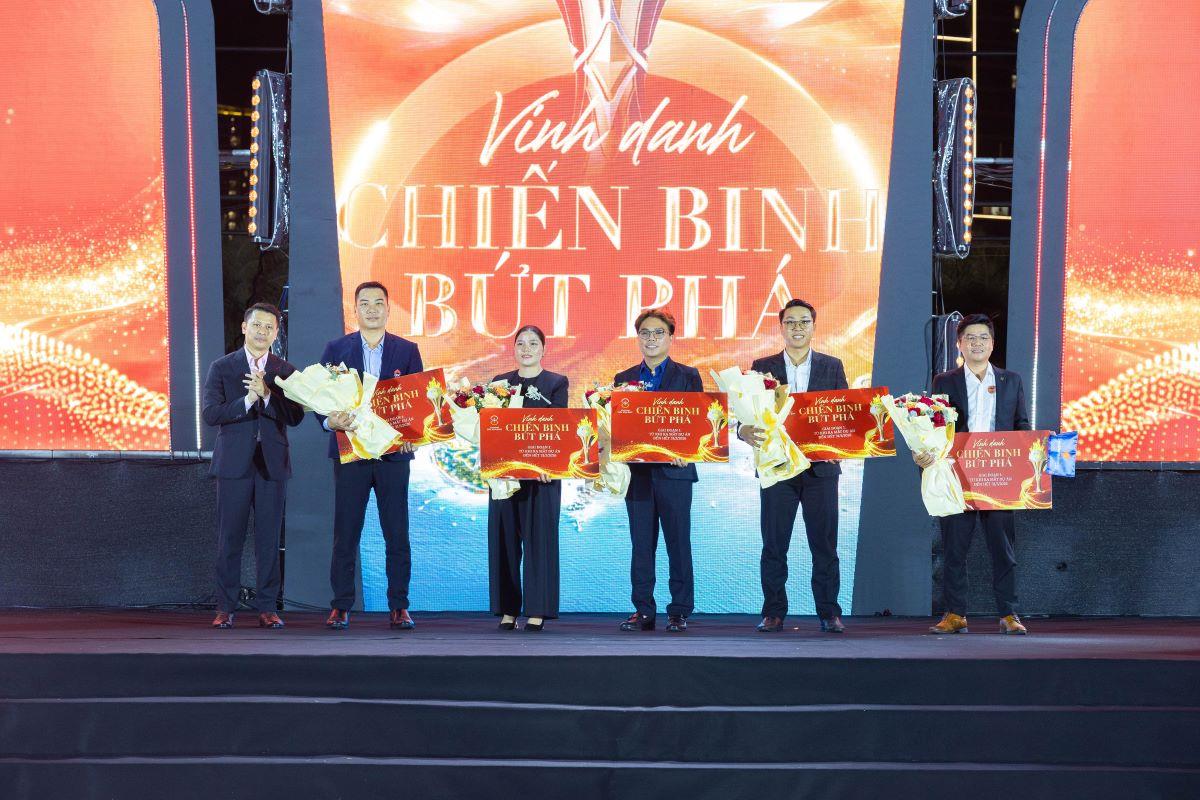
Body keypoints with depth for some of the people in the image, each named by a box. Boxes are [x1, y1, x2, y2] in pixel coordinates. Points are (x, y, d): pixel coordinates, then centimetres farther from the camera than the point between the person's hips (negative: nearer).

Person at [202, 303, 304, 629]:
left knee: (269, 538, 3)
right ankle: (225, 608, 8)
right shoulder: (222, 368, 4)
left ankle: (267, 608, 9)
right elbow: (211, 414, -6)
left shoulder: (285, 372, 9)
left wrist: (267, 394, -17)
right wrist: (248, 400, -18)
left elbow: (295, 417, -3)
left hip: (272, 464, 1)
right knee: (229, 538, 0)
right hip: (234, 464, -1)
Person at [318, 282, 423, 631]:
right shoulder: (336, 349, 7)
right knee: (345, 532, 2)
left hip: (394, 451, 0)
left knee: (397, 534, 2)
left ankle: (399, 608, 9)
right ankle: (341, 607, 9)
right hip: (350, 451, 0)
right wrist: (331, 421, -18)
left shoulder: (407, 350, 8)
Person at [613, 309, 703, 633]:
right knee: (641, 544, 6)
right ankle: (643, 611, 12)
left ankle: (680, 611, 7)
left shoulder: (688, 376, 5)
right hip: (637, 470, 3)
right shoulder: (624, 379, 13)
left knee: (678, 543, 0)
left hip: (673, 470, -3)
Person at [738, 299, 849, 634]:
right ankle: (773, 612, 10)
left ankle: (829, 613, 9)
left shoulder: (832, 367, 9)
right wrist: (745, 431, -21)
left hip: (820, 467, 0)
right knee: (774, 545, 2)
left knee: (824, 544, 2)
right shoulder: (762, 367, 8)